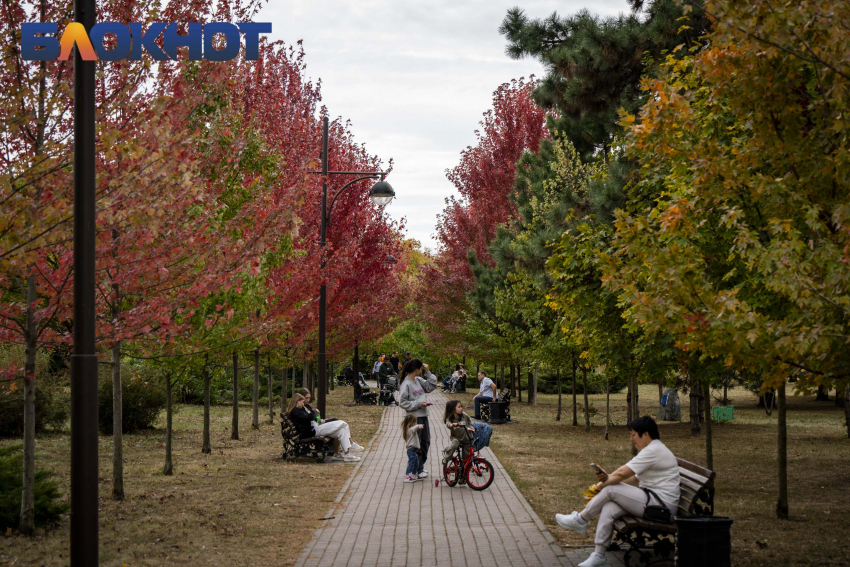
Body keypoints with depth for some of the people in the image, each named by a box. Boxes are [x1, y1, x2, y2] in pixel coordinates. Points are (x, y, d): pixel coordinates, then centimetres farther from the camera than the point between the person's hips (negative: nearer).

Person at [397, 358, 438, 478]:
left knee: (426, 442, 14)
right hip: (414, 417, -8)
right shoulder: (406, 384, -13)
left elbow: (431, 387, 14)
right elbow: (403, 403, -15)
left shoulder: (418, 381, 10)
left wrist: (428, 373, 6)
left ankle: (420, 466, 27)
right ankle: (417, 469, 8)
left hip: (423, 415, 8)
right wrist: (418, 404, -18)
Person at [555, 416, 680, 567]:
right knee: (609, 508, -7)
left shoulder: (653, 451, -16)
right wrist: (609, 478, 5)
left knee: (610, 490, -13)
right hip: (654, 500, 10)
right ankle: (598, 555, -10)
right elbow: (635, 479, 18)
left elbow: (622, 473, -18)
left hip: (660, 505, -10)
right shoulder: (654, 449, 19)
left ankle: (579, 520, 6)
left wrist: (605, 482, 0)